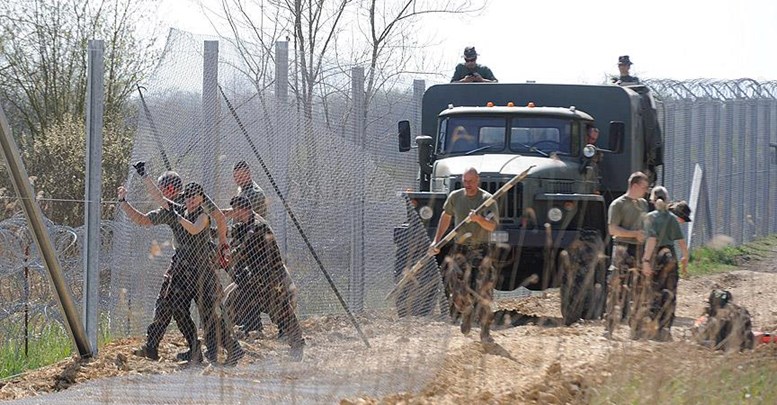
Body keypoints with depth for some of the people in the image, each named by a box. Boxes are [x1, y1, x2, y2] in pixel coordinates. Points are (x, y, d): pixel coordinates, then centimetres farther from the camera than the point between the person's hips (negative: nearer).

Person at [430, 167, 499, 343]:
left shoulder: (487, 199, -7)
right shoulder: (455, 197, 4)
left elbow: (492, 226, -17)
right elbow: (446, 216, 21)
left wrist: (479, 219, -37)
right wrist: (436, 241, 19)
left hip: (480, 250, -3)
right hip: (459, 249, 3)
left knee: (483, 291, -10)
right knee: (458, 290, -2)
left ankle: (485, 332, -3)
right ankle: (467, 313, 32)